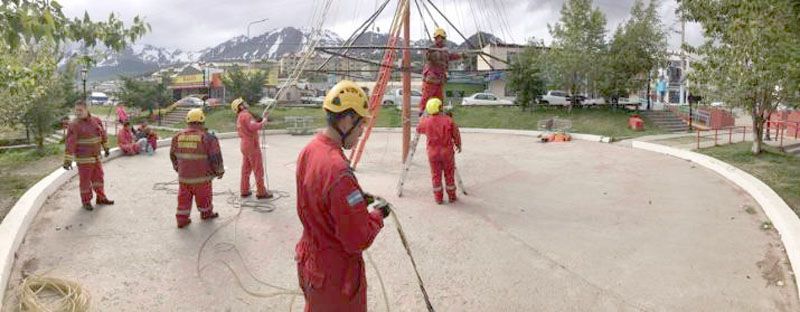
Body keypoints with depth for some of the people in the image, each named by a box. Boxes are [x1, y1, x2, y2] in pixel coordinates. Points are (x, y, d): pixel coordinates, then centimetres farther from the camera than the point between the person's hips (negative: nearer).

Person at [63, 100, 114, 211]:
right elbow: (69, 143, -21)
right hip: (83, 158, -5)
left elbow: (103, 134, 16)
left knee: (98, 177, 15)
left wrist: (106, 148, 24)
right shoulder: (74, 125, -16)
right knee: (85, 180, 4)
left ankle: (101, 198, 30)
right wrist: (67, 160, -26)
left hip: (96, 156, 5)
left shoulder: (97, 120, 0)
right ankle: (86, 201, 19)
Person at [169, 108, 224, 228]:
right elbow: (215, 157, -11)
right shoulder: (207, 137, -16)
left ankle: (182, 218, 18)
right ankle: (206, 213, 36)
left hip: (183, 176, 4)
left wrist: (177, 168, 30)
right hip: (201, 176, -3)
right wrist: (220, 171, 6)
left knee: (184, 197, 14)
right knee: (204, 196, 17)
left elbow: (173, 155, 13)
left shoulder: (178, 136, 0)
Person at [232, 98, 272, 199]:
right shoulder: (246, 115, -16)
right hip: (252, 145, -9)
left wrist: (262, 117, 12)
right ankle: (261, 192, -1)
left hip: (244, 144, 10)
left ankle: (244, 190, 18)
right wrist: (263, 122, -15)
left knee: (246, 168, 14)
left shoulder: (240, 117, 15)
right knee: (258, 169, -4)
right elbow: (254, 127, -28)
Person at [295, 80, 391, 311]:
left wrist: (357, 199, 5)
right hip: (335, 273, -8)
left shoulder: (309, 150, -4)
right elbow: (359, 239, -27)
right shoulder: (338, 170, -32)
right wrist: (378, 215, -9)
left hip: (309, 259, 8)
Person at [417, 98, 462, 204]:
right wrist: (458, 145, 16)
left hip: (433, 152, 1)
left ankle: (438, 198, 16)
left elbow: (418, 129, 13)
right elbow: (456, 135, -4)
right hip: (447, 151, -1)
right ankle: (452, 196, 22)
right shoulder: (448, 120, -13)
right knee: (449, 174, 12)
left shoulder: (426, 122, -9)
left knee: (436, 175, 11)